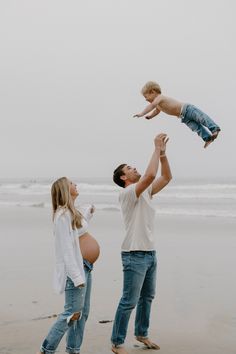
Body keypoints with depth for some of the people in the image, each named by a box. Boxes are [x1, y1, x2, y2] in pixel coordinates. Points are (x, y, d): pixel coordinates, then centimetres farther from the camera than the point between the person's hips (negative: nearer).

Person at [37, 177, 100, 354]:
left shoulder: (72, 212, 14)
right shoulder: (63, 214, -16)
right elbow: (66, 248, -21)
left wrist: (88, 214, 37)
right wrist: (76, 276, -24)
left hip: (85, 267, 10)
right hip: (75, 268, -10)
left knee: (82, 313, 13)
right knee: (72, 313, -7)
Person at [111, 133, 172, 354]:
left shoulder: (146, 191, 13)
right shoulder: (127, 193, -14)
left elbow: (166, 177, 12)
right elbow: (150, 175, -27)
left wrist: (163, 153, 0)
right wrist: (156, 149, -18)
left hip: (150, 253, 9)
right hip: (135, 255, -9)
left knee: (147, 297, 20)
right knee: (129, 301, -5)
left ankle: (142, 334, 35)